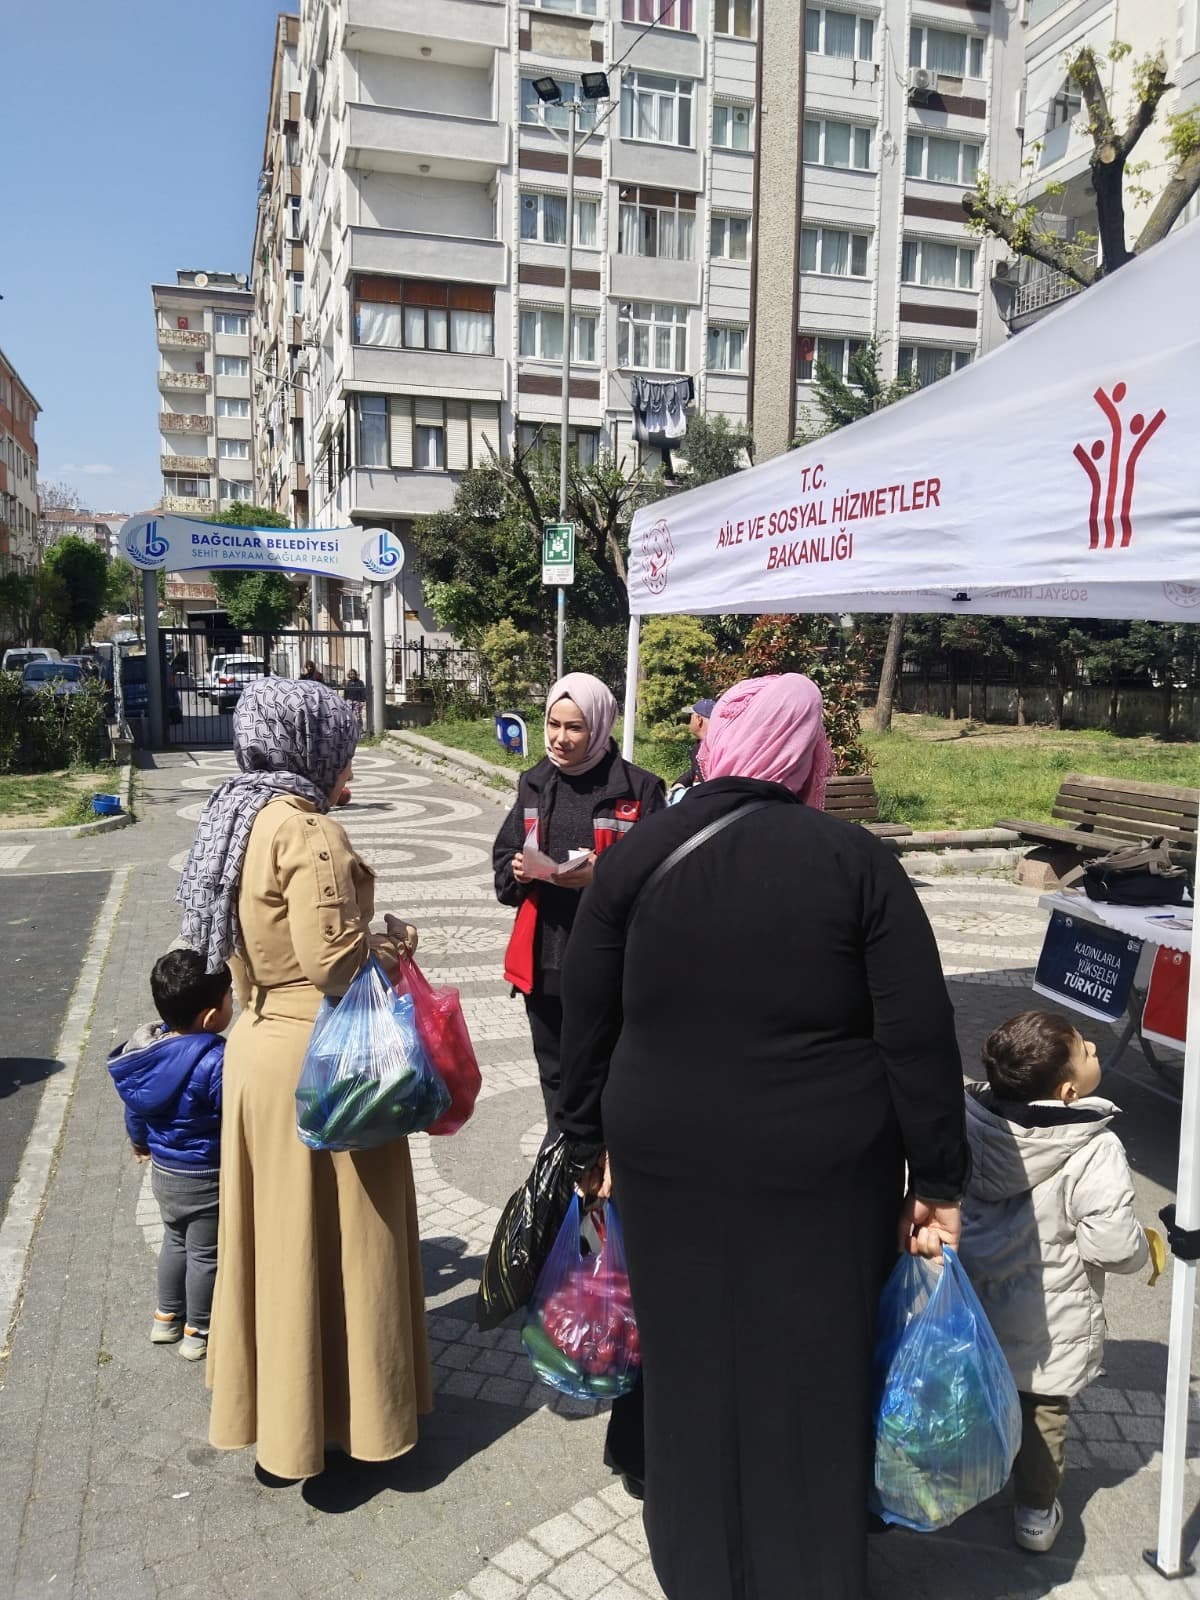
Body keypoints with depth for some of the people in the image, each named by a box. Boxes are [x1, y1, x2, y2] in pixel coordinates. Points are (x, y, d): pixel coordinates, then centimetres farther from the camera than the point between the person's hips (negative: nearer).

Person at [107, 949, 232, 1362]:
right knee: (205, 1254, 12)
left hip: (163, 1171, 7)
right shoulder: (217, 1061, -32)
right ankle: (197, 1333, 28)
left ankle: (166, 1317, 42)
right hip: (205, 1178, -7)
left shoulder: (150, 1046, -7)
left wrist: (140, 1143, 25)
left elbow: (134, 1110, 7)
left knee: (175, 1240, 27)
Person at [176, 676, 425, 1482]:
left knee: (275, 1226, 20)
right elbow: (333, 961, -25)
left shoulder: (240, 817, 6)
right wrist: (393, 939, -7)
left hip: (258, 1045, 9)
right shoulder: (312, 834, -21)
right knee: (333, 1234, 7)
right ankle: (343, 1409, 24)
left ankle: (271, 1398, 38)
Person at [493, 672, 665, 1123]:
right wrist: (517, 870, -9)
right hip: (542, 958, 5)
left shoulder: (638, 789, -7)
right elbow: (503, 859, 14)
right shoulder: (534, 785, 9)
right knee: (554, 1072, 18)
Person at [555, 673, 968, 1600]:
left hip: (669, 1163, 2)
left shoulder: (637, 855, -4)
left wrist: (590, 1143, 13)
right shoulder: (858, 861, -9)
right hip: (824, 1173, -2)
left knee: (694, 1371, 20)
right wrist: (939, 1181, 0)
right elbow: (920, 1037, -10)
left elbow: (586, 1017, 1)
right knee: (815, 1377, 16)